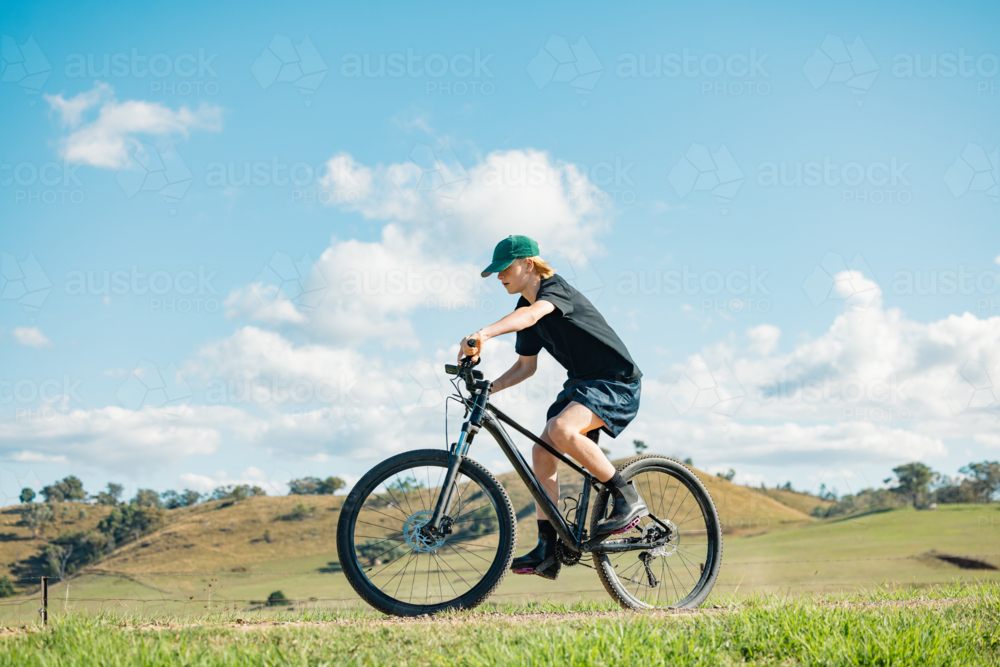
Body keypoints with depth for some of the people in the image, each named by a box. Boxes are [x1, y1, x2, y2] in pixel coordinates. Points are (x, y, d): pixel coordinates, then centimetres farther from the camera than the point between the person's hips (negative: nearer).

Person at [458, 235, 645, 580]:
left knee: (562, 429, -31)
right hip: (581, 382, 9)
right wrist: (489, 388, -1)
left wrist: (483, 334, -56)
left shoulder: (555, 287, -17)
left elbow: (532, 314, -41)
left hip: (617, 381, -9)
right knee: (542, 452, -4)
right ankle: (547, 551, 0)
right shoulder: (525, 308, 8)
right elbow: (526, 365, 16)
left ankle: (628, 499, -17)